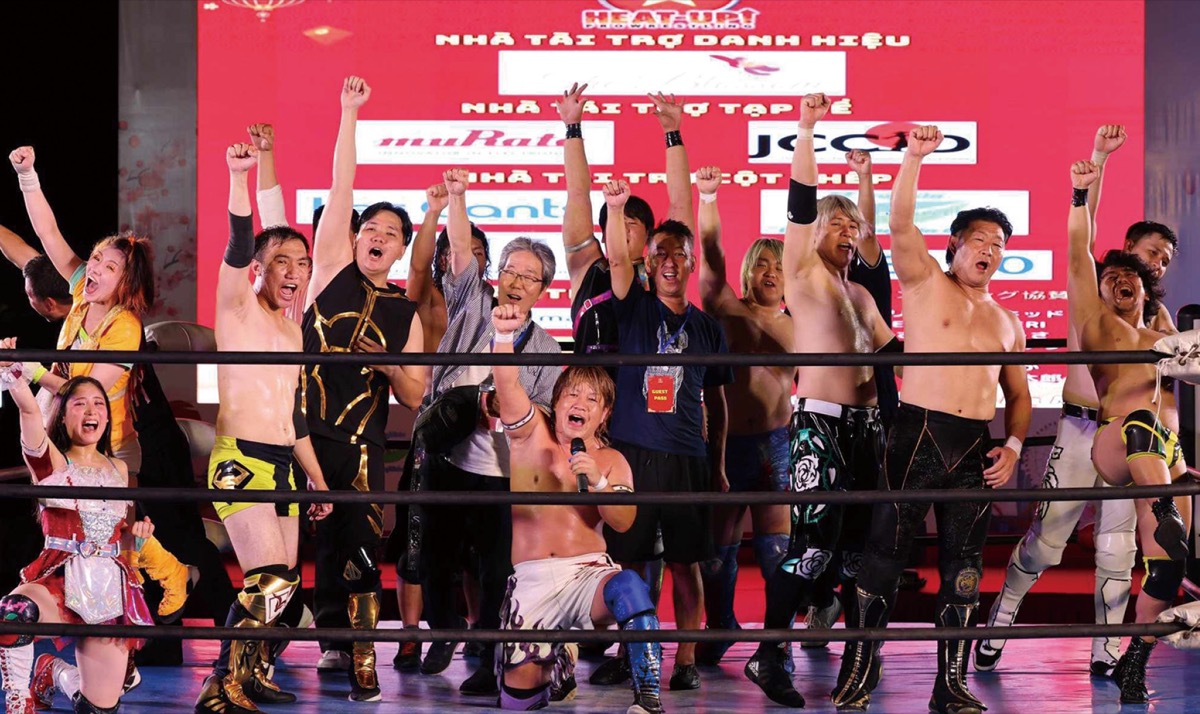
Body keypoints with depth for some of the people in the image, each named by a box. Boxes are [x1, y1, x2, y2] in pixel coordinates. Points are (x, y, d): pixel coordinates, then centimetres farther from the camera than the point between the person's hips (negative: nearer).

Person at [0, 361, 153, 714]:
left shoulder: (119, 469, 17)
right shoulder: (51, 461, 3)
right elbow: (30, 410, -18)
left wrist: (138, 532, 5)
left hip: (111, 588, 5)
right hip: (60, 580, -4)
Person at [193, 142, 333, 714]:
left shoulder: (293, 330, 19)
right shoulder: (238, 308, -2)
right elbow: (238, 246, -21)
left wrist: (317, 479, 23)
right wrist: (239, 178, -35)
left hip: (281, 466, 8)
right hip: (239, 461, -8)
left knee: (280, 582, 7)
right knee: (270, 580, -18)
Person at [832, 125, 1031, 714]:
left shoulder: (1006, 322, 19)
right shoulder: (925, 284, 6)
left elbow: (1018, 395, 21)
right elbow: (901, 225, -11)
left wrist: (1014, 445, 3)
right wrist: (913, 158, -20)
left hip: (975, 450, 4)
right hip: (917, 437, -4)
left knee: (962, 567, 4)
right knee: (884, 553, -5)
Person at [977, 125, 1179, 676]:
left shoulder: (1154, 311, 13)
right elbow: (1083, 224, -9)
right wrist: (1098, 160, -17)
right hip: (1080, 426, -3)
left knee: (1118, 545, 4)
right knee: (1046, 536, -3)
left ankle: (1106, 652, 10)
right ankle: (1000, 619, 16)